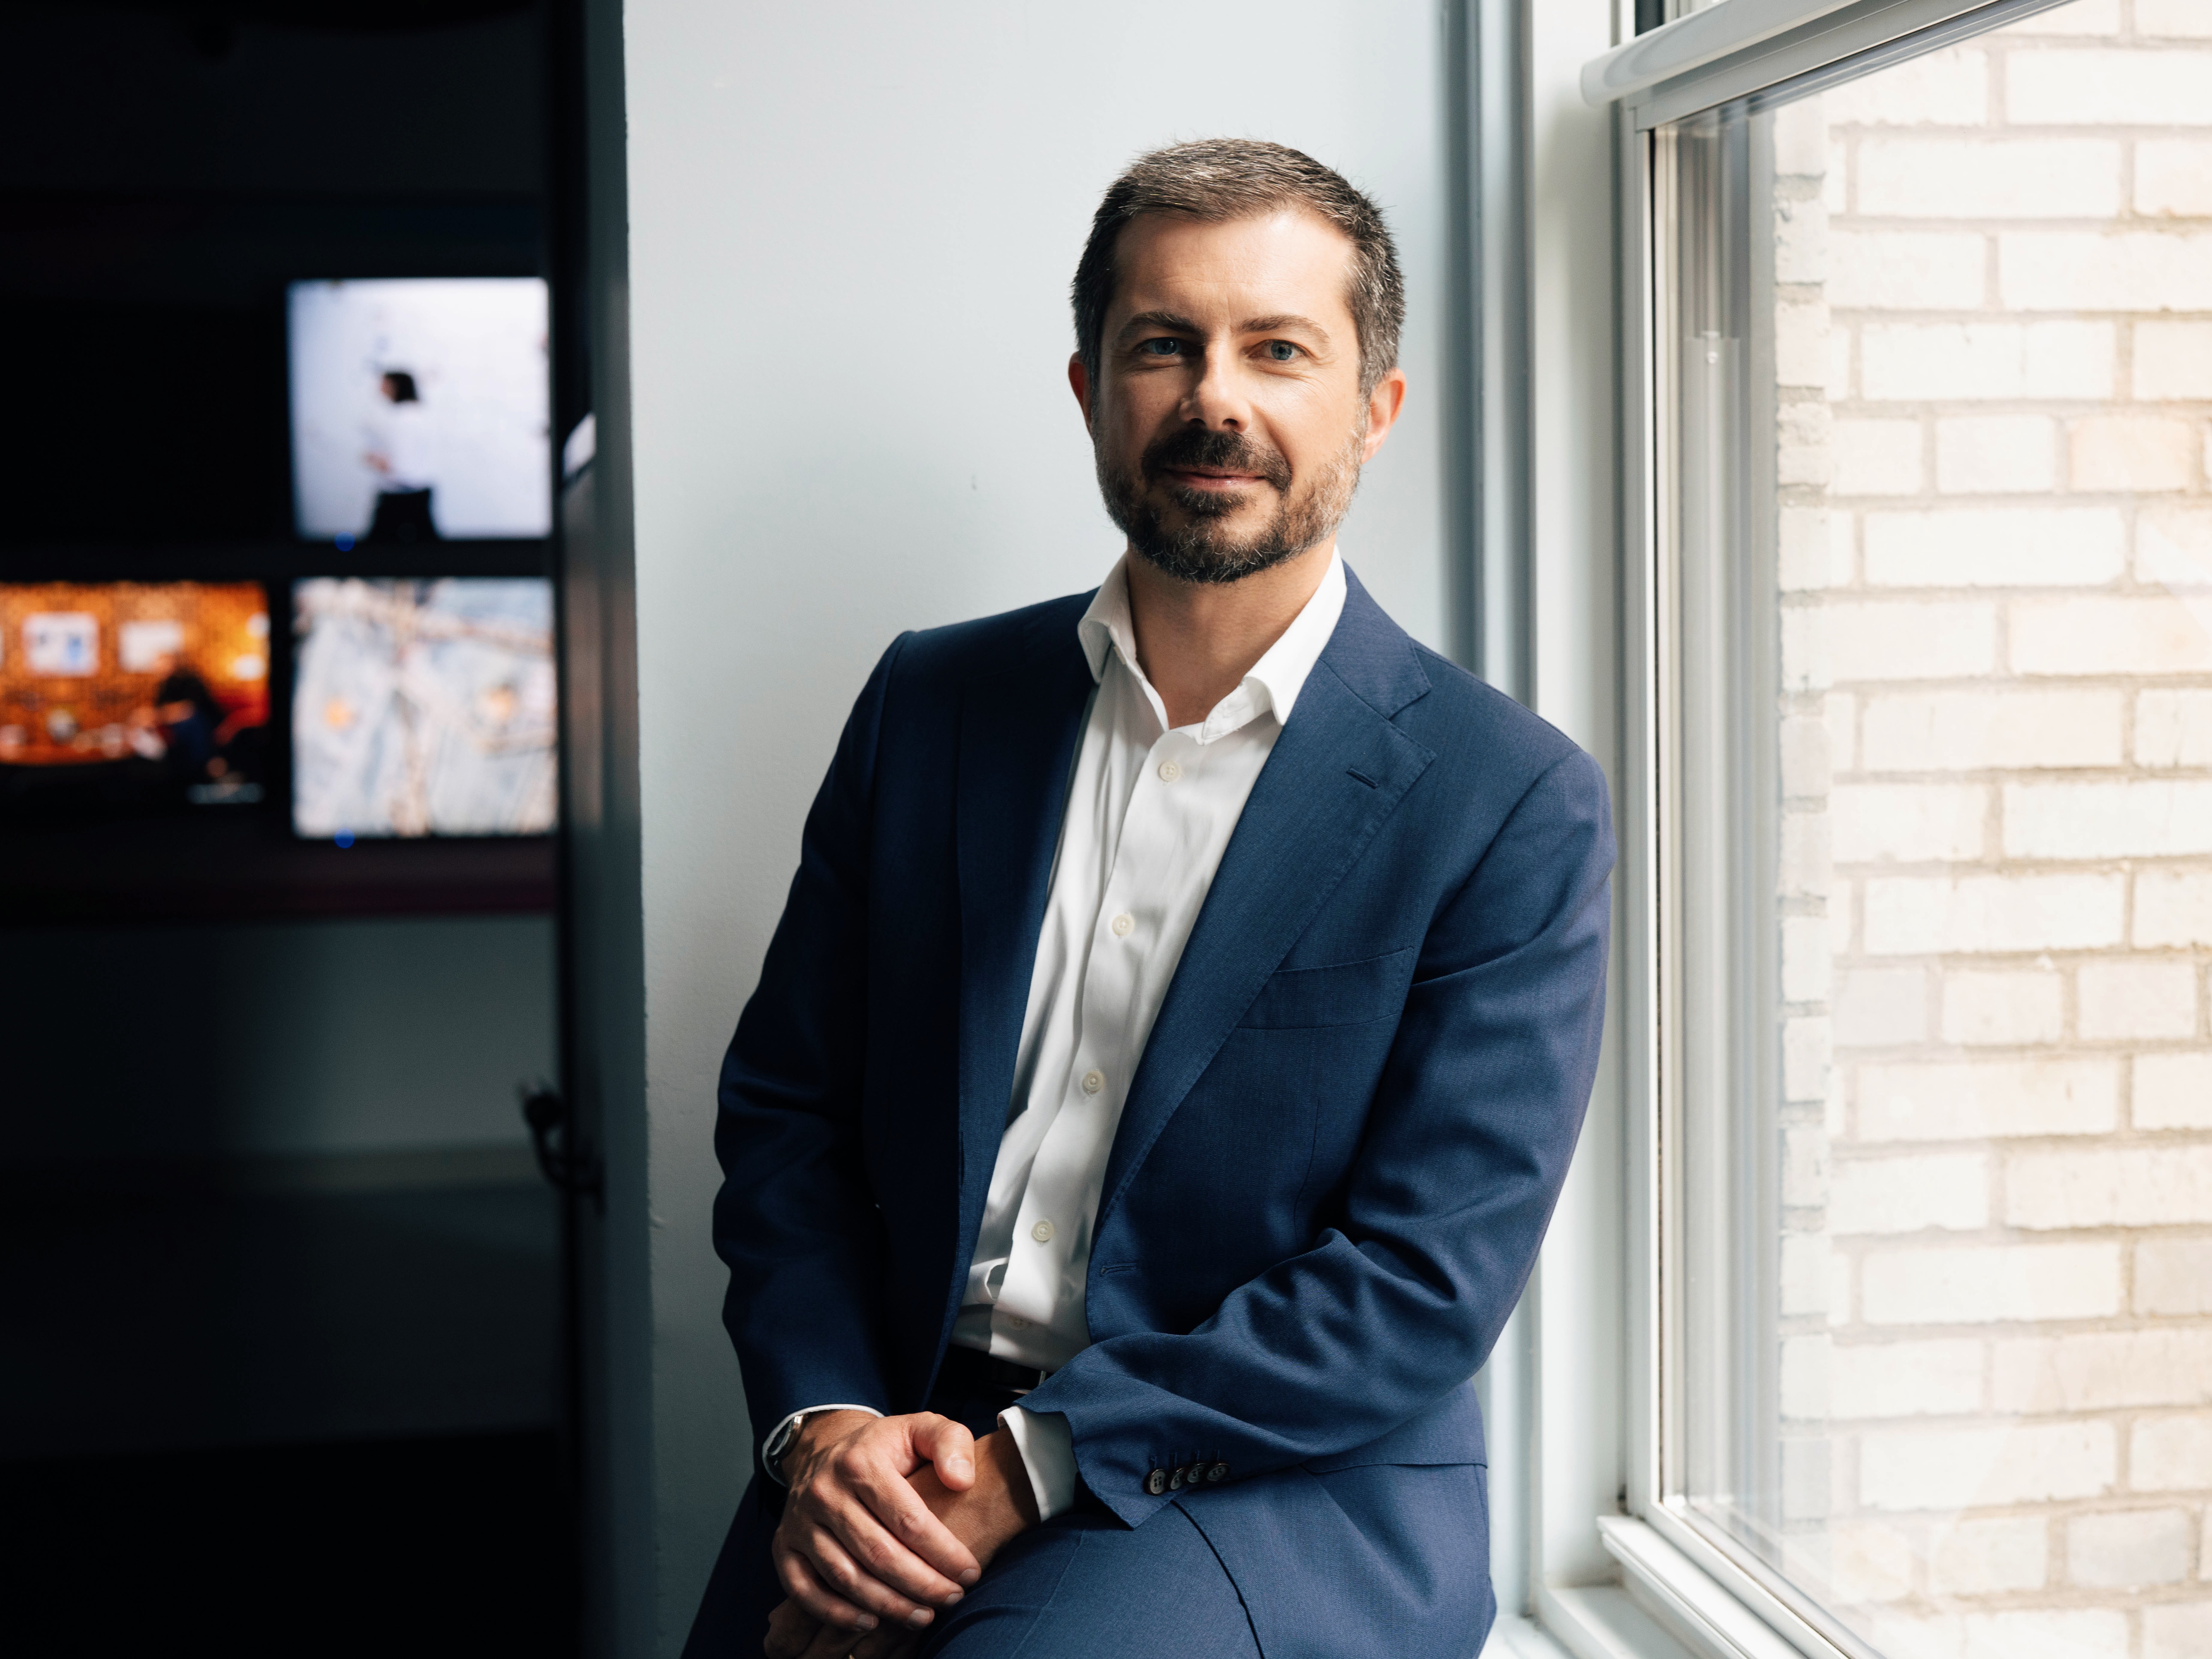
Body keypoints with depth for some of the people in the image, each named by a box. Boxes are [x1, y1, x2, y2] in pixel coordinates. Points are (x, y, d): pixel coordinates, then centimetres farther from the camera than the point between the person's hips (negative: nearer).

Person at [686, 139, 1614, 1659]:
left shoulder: (1515, 808, -4)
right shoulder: (933, 703, 9)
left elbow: (1429, 1281, -9)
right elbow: (785, 1103, 11)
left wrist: (1027, 1468, -16)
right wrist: (821, 1421, -8)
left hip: (1292, 1491, -4)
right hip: (895, 1437, 4)